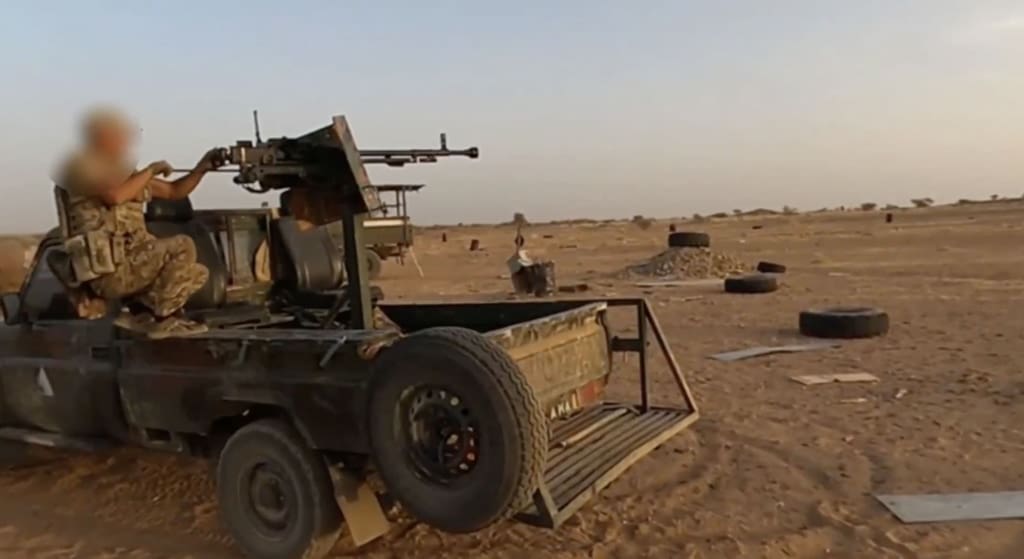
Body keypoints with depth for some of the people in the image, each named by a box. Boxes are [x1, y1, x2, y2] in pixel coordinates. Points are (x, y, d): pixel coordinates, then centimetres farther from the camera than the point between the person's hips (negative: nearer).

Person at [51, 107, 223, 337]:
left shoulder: (122, 172, 21)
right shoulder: (80, 167, -3)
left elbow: (174, 191, 23)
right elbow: (114, 196, -22)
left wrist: (201, 169, 7)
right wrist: (151, 170, -10)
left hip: (128, 264, 9)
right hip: (109, 270, -9)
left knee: (197, 273, 9)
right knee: (182, 246, -22)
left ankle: (138, 309, -1)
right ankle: (160, 318, -12)